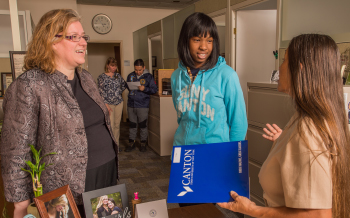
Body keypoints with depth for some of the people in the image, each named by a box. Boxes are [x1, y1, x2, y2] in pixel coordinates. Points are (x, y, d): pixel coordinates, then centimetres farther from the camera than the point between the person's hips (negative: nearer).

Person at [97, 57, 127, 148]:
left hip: (119, 103, 4)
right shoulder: (102, 77, -4)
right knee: (111, 125, -8)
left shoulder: (118, 75, 8)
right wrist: (106, 105, -13)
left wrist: (119, 92, 9)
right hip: (109, 103, -4)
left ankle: (116, 144, 20)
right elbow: (101, 92, -8)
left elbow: (124, 85, 24)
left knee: (117, 124, 10)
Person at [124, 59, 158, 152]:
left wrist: (145, 89, -19)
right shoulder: (130, 76, 9)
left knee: (143, 125, 4)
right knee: (132, 124, 11)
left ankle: (143, 143, 19)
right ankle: (131, 143, 24)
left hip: (143, 105, -3)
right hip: (131, 104, 4)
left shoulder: (148, 76, -2)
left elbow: (154, 89, -5)